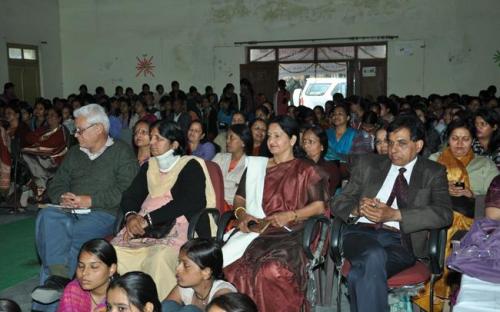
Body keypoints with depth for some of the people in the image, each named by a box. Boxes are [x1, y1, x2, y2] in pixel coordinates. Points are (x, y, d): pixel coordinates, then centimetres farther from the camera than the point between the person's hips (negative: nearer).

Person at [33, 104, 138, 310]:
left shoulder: (122, 152, 4)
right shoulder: (74, 153, 24)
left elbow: (126, 191, -9)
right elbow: (55, 185, 23)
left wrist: (90, 200, -13)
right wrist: (62, 198, -1)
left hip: (104, 214, -5)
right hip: (70, 212, 5)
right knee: (47, 216, -29)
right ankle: (59, 274, -39)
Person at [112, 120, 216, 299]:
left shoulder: (191, 165, 4)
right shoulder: (149, 166, 23)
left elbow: (191, 202, -12)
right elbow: (130, 196, 16)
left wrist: (148, 219, -16)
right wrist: (131, 216, -9)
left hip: (178, 228, -5)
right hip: (146, 229, 5)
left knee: (159, 258, -36)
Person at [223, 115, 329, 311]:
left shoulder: (305, 170, 11)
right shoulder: (256, 165, 23)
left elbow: (319, 205, 3)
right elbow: (239, 198, 23)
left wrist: (289, 216, -11)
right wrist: (241, 213, 0)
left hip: (288, 233, -4)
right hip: (254, 231, 4)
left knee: (273, 269, -35)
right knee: (226, 261, -26)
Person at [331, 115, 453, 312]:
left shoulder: (433, 173, 14)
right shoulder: (367, 164, 19)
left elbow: (444, 214, -2)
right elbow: (338, 203, 16)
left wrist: (395, 214, -14)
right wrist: (358, 208, -9)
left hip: (400, 240, -2)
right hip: (361, 231, 2)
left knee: (359, 275, -33)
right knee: (374, 255, -35)